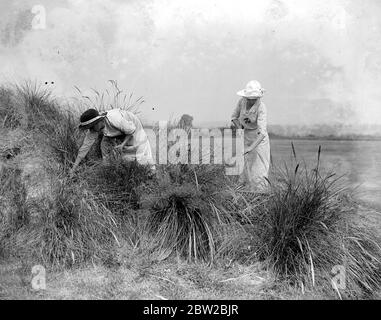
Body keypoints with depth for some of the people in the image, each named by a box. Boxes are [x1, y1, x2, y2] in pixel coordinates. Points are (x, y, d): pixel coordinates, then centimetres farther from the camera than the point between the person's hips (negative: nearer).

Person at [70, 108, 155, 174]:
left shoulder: (114, 120, -42)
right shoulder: (93, 129, -24)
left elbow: (131, 130, -26)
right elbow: (85, 147, -20)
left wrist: (122, 145, -34)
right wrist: (73, 169, -21)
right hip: (118, 135, 6)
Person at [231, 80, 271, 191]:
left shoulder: (261, 108, -27)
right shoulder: (242, 102, -11)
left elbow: (262, 133, -35)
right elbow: (234, 117, 7)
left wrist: (250, 148, -44)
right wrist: (238, 125, -14)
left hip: (258, 140, -5)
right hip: (245, 138, 5)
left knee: (258, 173, -4)